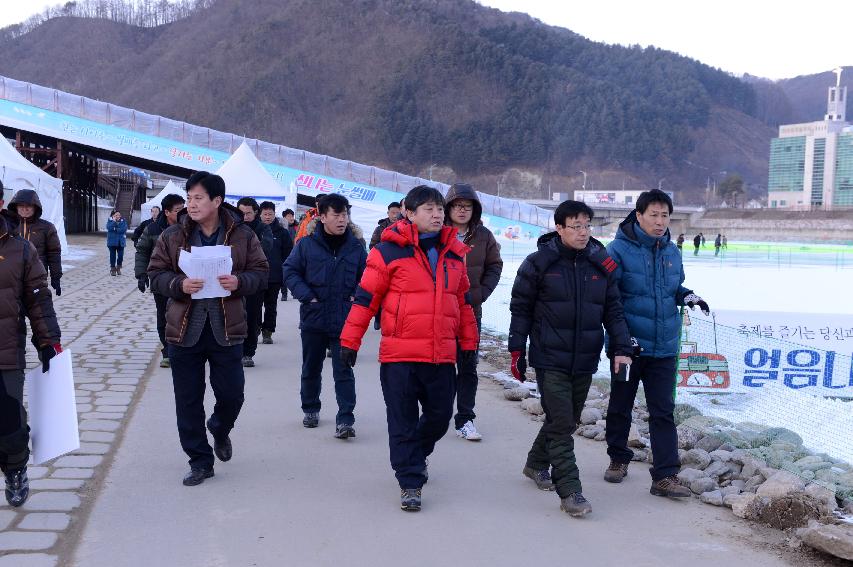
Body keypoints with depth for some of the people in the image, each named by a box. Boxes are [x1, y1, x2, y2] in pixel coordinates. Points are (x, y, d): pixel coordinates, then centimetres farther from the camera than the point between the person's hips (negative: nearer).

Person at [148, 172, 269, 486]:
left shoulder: (243, 235, 0)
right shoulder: (172, 236, 1)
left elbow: (260, 272, 3)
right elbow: (155, 276, 3)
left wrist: (239, 281, -17)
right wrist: (179, 284, -17)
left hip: (226, 328, -1)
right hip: (184, 328, 1)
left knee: (231, 394, 5)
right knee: (188, 401, 6)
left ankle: (220, 431, 40)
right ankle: (200, 461, 21)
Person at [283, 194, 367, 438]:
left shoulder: (356, 246, 1)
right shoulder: (307, 244, -5)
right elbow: (290, 271, -1)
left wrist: (357, 297, -5)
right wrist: (306, 296, -11)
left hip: (344, 320, 0)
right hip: (313, 317, 1)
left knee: (344, 370, -2)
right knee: (311, 368, 16)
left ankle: (345, 420, 1)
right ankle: (310, 409, 35)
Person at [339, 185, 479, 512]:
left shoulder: (454, 253, 10)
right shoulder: (389, 251, -8)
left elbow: (463, 301, 19)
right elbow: (365, 298, -5)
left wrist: (469, 342, 20)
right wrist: (349, 340, -4)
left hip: (442, 355, 5)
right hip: (400, 354, -5)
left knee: (440, 416, 15)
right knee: (403, 420, 3)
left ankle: (414, 455, 43)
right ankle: (410, 481, 15)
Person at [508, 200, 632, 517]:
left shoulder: (601, 264, 4)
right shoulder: (539, 263, -6)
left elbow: (613, 311, 8)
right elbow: (521, 309, 0)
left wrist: (621, 349, -2)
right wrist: (517, 350, -2)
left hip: (585, 361, 5)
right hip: (550, 360, -4)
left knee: (568, 420, 17)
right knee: (561, 423, -9)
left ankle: (537, 464, 40)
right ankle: (569, 492, -4)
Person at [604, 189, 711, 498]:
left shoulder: (671, 252, 7)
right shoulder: (619, 249, -11)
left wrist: (688, 297, 0)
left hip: (664, 347, 4)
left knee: (663, 412, 2)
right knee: (620, 406, 12)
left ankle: (665, 476, 6)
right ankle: (618, 459, 32)